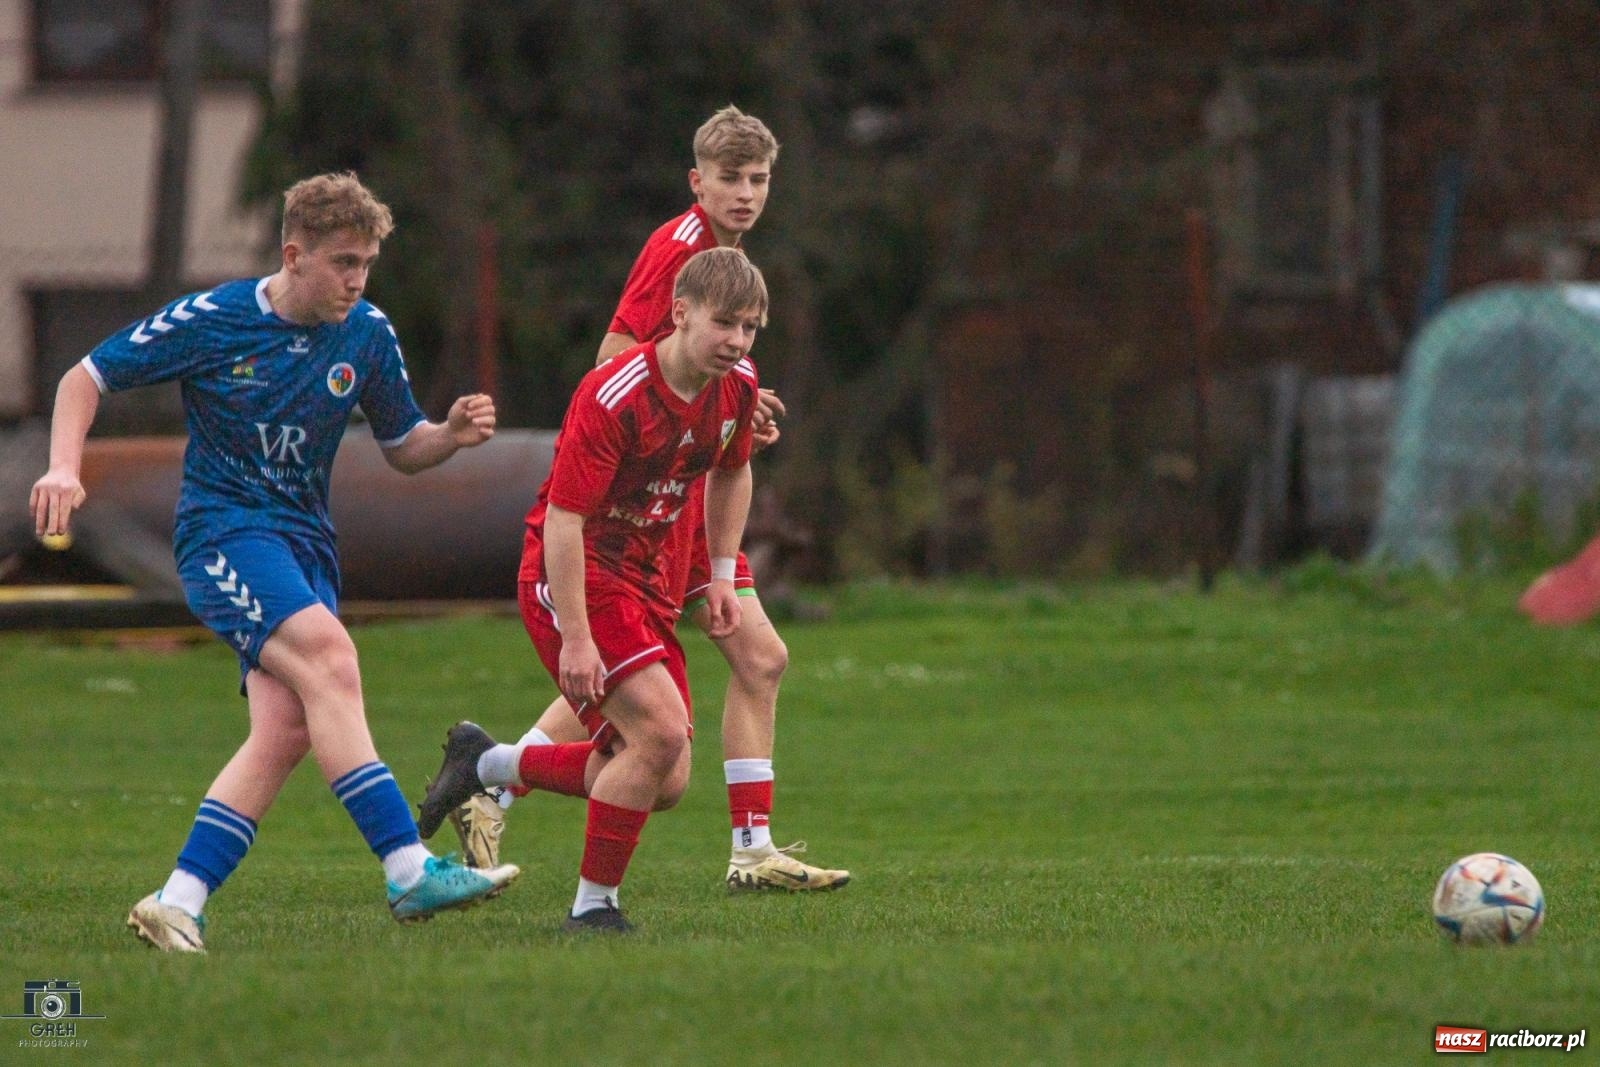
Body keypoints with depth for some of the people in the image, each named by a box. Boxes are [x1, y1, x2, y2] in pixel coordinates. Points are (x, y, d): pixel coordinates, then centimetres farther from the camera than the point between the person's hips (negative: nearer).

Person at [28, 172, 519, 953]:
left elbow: (401, 448, 16)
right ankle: (409, 872, -34)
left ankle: (177, 903, -10)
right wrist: (65, 468, -15)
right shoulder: (210, 322, -7)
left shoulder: (367, 335, 5)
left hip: (303, 541, 6)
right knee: (329, 658, -29)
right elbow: (87, 378, 1)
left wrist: (453, 434, -7)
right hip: (222, 529, -6)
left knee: (287, 728, -14)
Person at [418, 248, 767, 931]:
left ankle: (483, 765, 25)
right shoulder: (613, 397, -25)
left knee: (664, 785, 5)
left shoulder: (737, 386, -2)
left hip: (644, 578, 8)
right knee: (662, 730, -24)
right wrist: (576, 638, -29)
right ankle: (593, 908, -9)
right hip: (568, 575, -8)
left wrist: (721, 575, 14)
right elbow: (563, 519, -25)